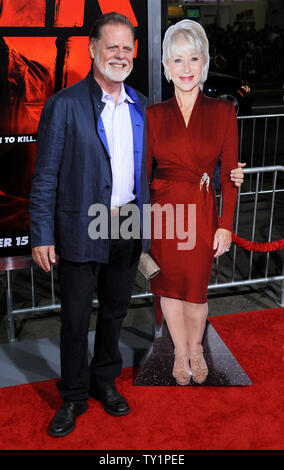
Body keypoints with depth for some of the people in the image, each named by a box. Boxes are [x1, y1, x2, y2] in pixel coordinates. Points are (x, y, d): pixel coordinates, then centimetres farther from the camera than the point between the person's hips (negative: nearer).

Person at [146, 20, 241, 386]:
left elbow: (229, 173, 0)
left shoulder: (223, 111, 0)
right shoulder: (154, 114, 3)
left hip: (202, 211, -1)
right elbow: (143, 170, 4)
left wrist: (226, 224, -4)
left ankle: (195, 349, 36)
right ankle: (181, 352, 34)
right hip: (162, 210, 1)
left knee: (196, 289, 7)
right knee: (169, 285, 11)